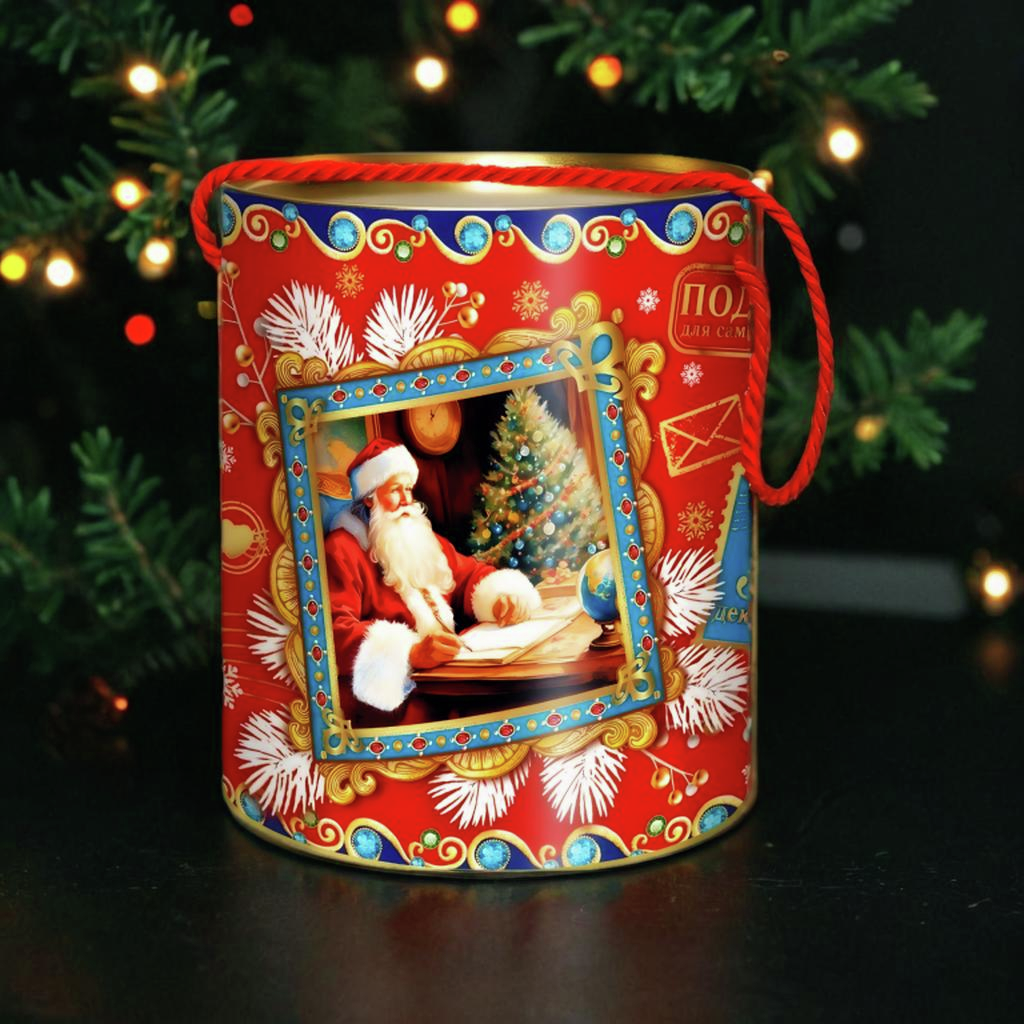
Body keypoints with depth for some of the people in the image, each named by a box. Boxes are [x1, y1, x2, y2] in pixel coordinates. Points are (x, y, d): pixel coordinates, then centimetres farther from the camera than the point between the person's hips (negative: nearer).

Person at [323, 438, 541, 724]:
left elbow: (469, 573, 27)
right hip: (388, 691, -8)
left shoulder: (421, 539, 22)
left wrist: (500, 597, 1)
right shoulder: (342, 550, -6)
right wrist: (409, 652, -35)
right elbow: (336, 629, -20)